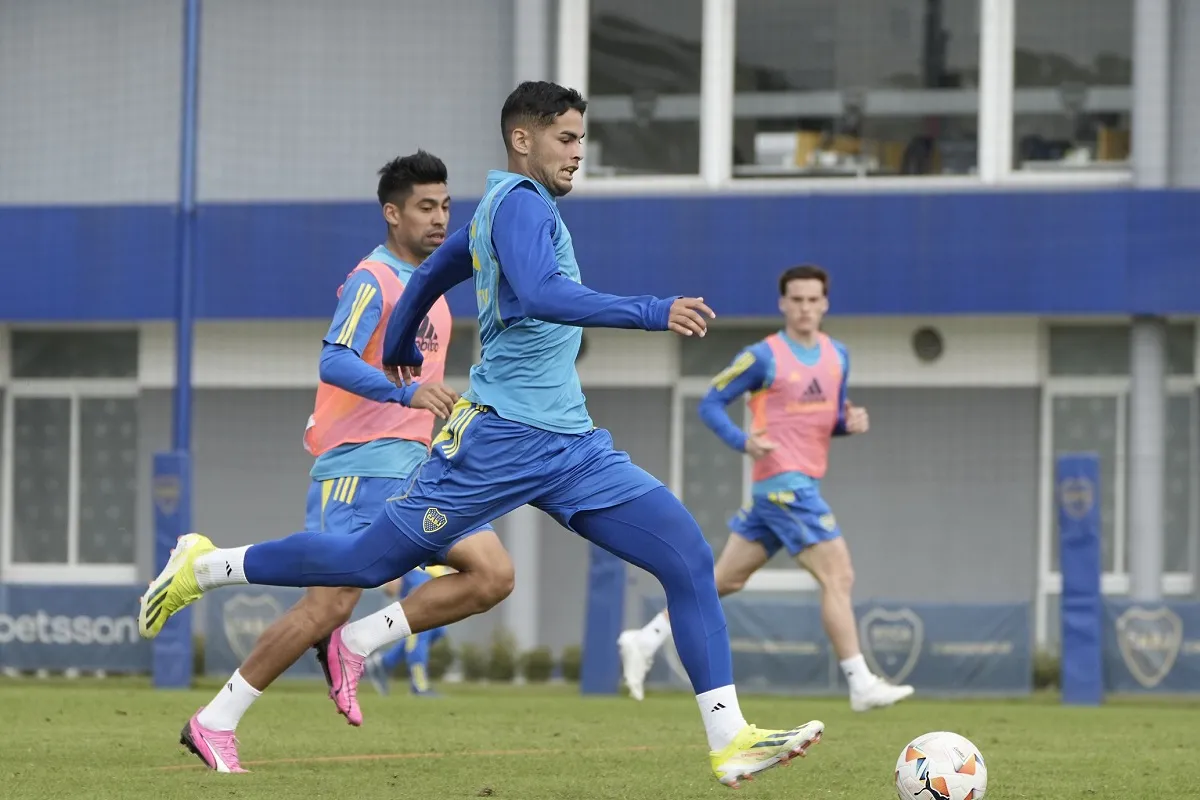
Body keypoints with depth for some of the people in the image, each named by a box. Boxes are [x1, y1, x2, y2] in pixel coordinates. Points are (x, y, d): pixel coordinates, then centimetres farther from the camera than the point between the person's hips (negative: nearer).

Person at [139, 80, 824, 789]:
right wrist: (653, 313, -34)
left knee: (690, 557, -4)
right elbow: (540, 294, -30)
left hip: (572, 444, 9)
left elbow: (431, 276, 34)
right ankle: (205, 567, 19)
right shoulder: (523, 202, -10)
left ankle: (730, 741, -7)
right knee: (372, 561, -2)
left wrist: (400, 348, 51)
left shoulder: (500, 207, 20)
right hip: (503, 435, -9)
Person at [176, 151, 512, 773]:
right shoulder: (371, 281, -10)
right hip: (358, 468, -8)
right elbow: (335, 361, -26)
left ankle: (354, 647, 4)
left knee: (495, 573, -4)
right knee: (329, 606, -14)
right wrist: (407, 391, -37)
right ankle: (213, 725, -3)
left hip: (414, 470, 8)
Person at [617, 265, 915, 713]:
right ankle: (861, 685, -9)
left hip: (803, 484, 8)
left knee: (726, 578, 12)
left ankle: (644, 641, 19)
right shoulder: (764, 357, -7)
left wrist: (851, 421, 0)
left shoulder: (837, 356, 13)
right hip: (783, 481, -8)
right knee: (838, 577, -12)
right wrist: (743, 441, -20)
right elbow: (710, 403, -3)